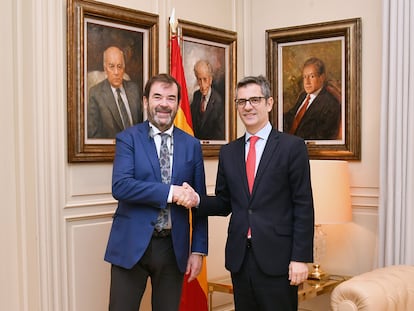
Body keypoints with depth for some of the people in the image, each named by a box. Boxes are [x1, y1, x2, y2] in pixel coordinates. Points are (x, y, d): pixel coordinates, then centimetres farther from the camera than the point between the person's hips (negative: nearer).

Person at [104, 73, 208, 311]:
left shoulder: (191, 145, 7)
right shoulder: (128, 138, -1)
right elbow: (120, 186, -16)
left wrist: (199, 250, 3)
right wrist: (170, 192, -21)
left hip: (173, 247, 2)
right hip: (132, 245, -2)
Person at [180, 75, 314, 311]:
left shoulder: (292, 146, -3)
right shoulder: (229, 152, 11)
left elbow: (303, 206, -6)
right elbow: (224, 203, 14)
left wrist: (301, 257, -11)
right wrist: (197, 200, -6)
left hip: (277, 258, -4)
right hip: (239, 257, 4)